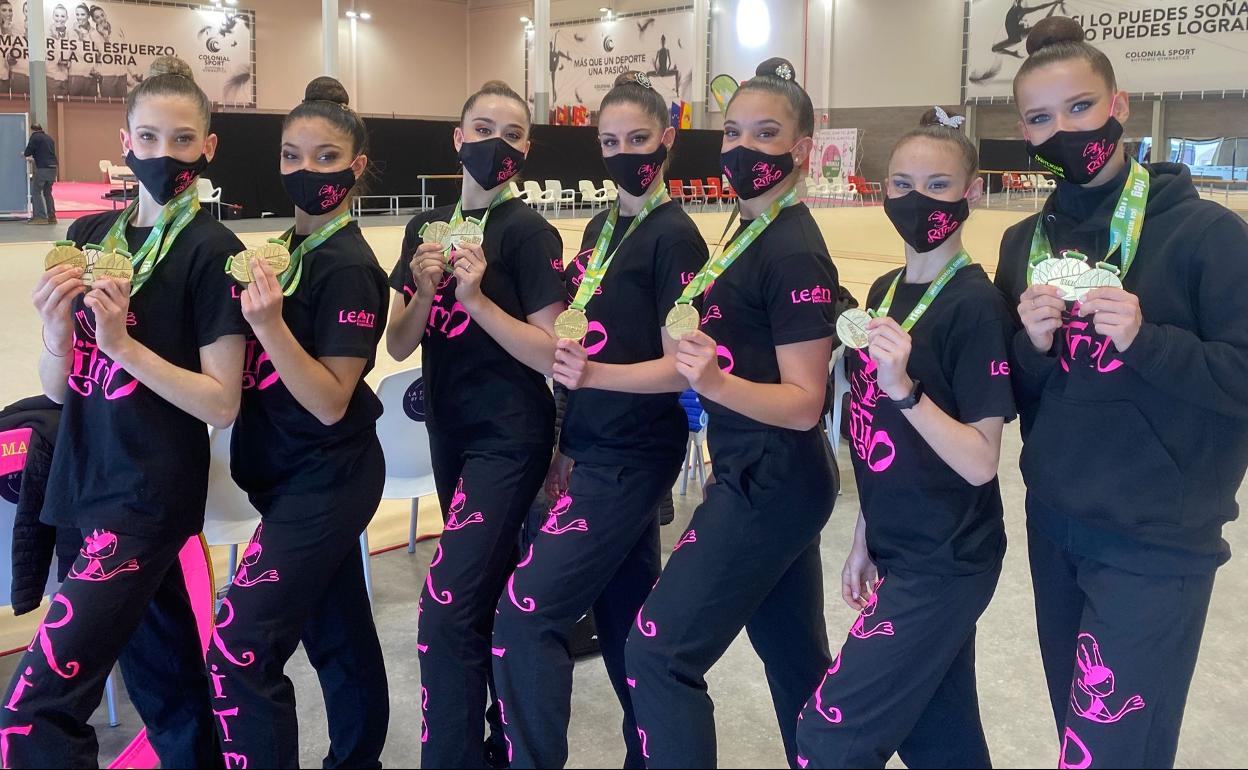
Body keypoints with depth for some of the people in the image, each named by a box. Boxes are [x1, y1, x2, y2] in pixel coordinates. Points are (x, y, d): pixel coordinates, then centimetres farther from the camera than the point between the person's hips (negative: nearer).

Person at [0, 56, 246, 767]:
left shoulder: (212, 252, -10)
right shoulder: (89, 239, 7)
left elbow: (222, 404, -13)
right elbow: (60, 389, 9)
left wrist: (122, 343, -21)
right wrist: (58, 332, -11)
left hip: (150, 497, -6)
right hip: (91, 484, 6)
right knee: (165, 678, 17)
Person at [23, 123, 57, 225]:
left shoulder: (35, 137, -2)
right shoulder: (49, 138, 19)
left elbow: (27, 152, -6)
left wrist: (29, 155, 18)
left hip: (42, 169, -7)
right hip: (52, 168, 7)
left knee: (36, 192, -1)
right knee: (48, 192, 15)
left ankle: (41, 217, -7)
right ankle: (51, 216, 13)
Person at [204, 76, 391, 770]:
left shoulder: (349, 266, -17)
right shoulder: (294, 246, 8)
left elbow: (330, 401, -20)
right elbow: (268, 370, 14)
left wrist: (269, 324, -30)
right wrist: (250, 300, 0)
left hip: (327, 480, -9)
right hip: (301, 475, 9)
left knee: (240, 651, -9)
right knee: (338, 633, 20)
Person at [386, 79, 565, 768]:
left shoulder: (528, 232, -10)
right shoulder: (426, 228, 7)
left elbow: (551, 355, -15)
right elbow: (399, 346, 6)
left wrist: (476, 297, -23)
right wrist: (425, 291, -12)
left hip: (509, 438, -6)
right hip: (449, 432, 7)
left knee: (446, 611, -14)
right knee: (490, 594, 19)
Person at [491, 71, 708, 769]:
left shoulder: (674, 235, -12)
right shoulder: (601, 228, 12)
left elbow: (682, 367, -17)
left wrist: (596, 374, -32)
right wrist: (565, 444, 15)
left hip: (630, 458, -8)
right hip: (595, 450, 8)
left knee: (525, 616, -9)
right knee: (624, 618, 16)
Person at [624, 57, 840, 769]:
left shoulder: (795, 251, -17)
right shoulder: (753, 236, 11)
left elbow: (804, 403, -21)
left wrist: (716, 384, -35)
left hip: (770, 486, -10)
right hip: (769, 481, 10)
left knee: (659, 653, -5)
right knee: (798, 661, 19)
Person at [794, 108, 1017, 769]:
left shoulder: (977, 305, -16)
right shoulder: (883, 291, 7)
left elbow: (980, 462, -18)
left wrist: (904, 388, -30)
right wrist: (864, 539, 14)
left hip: (946, 564, -7)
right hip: (898, 552, 7)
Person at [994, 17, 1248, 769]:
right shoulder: (1025, 243, 5)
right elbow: (1014, 400, 7)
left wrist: (1145, 339, -25)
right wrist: (1032, 346, -12)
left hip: (1157, 544, -5)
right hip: (1054, 530, 6)